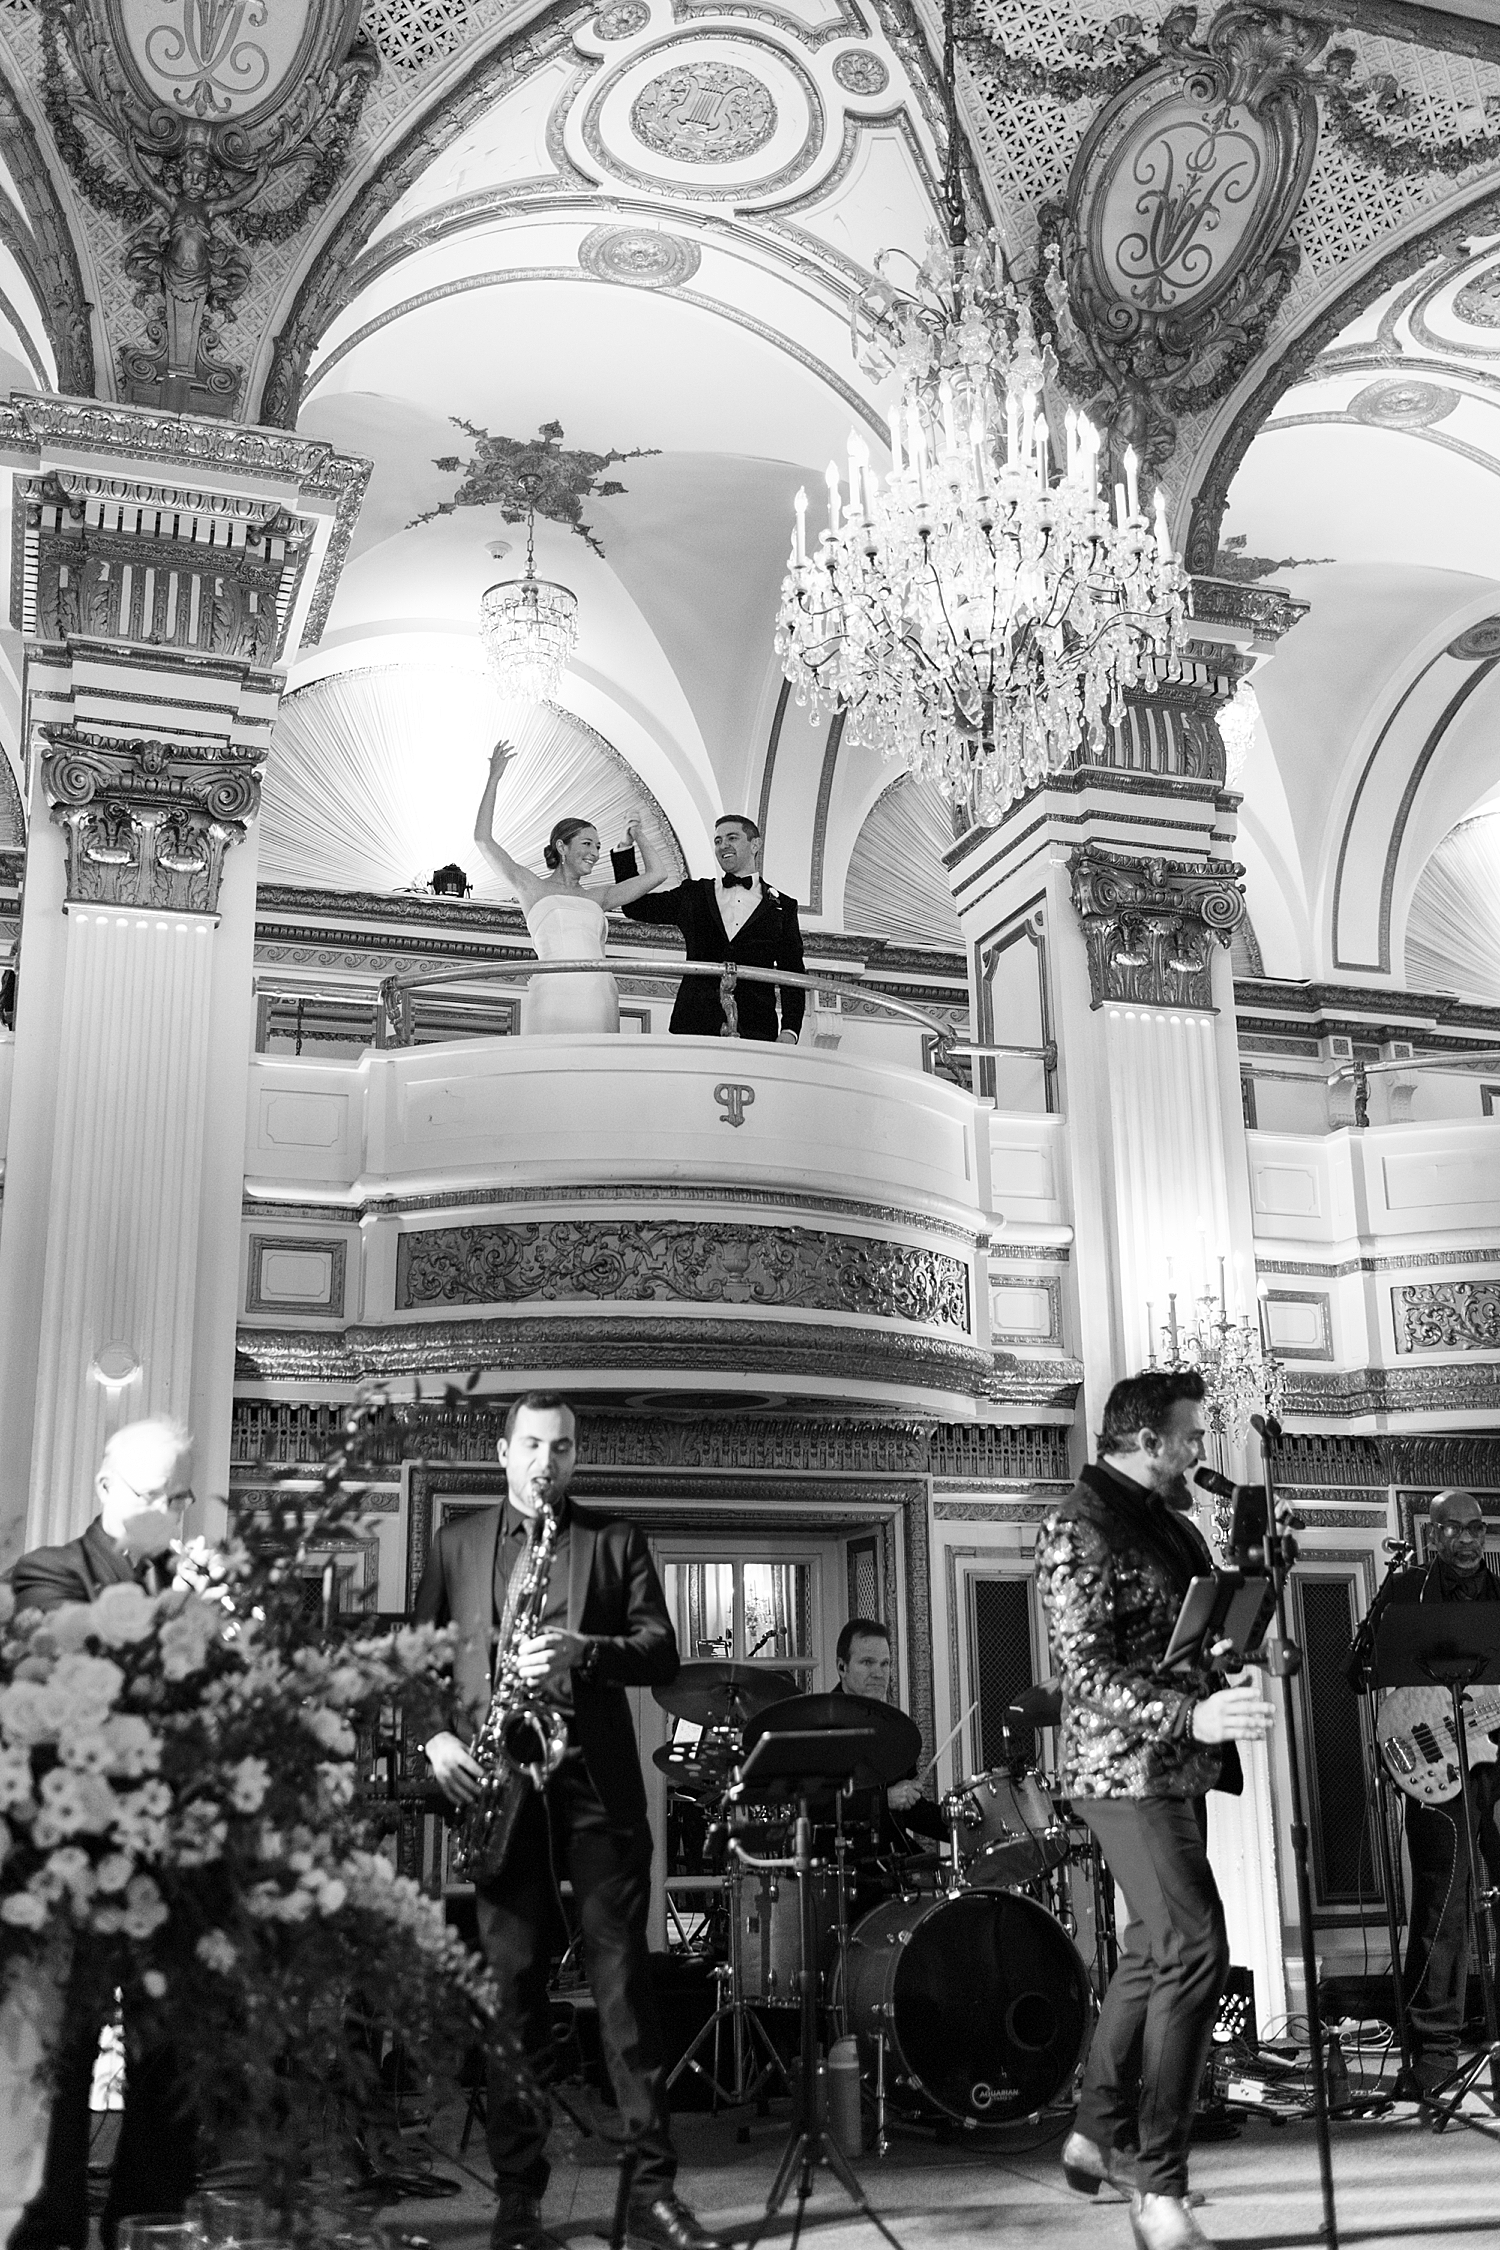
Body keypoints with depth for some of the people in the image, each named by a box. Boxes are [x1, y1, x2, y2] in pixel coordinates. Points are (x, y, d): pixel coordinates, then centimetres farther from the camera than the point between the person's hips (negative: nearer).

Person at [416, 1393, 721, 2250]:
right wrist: (435, 1734, -4)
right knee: (511, 1987, 2)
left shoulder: (617, 1541, 11)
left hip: (598, 1784, -1)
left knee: (625, 1979, -3)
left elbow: (662, 1653, 2)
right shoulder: (457, 1541, 14)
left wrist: (584, 1650, -16)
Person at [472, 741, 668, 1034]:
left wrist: (638, 836, 42)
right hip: (554, 996, -4)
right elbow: (483, 839, 11)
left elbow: (656, 873, 28)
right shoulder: (533, 888, 17)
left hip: (600, 1000, 4)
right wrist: (493, 779, 13)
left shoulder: (597, 899, 26)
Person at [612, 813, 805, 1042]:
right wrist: (625, 848, 14)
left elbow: (792, 974, 11)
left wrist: (789, 1031, -3)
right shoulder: (692, 894, 19)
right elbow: (635, 907, 21)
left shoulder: (782, 906, 14)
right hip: (695, 1025, 1)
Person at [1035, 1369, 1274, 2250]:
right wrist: (1188, 1715, -34)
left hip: (1175, 1767, 10)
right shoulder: (1081, 1526, -15)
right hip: (1125, 1766, -9)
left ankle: (1099, 2135, 30)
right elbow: (1087, 1669, -22)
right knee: (1196, 1952, -14)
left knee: (1156, 1949, 15)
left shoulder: (1168, 1521, 13)